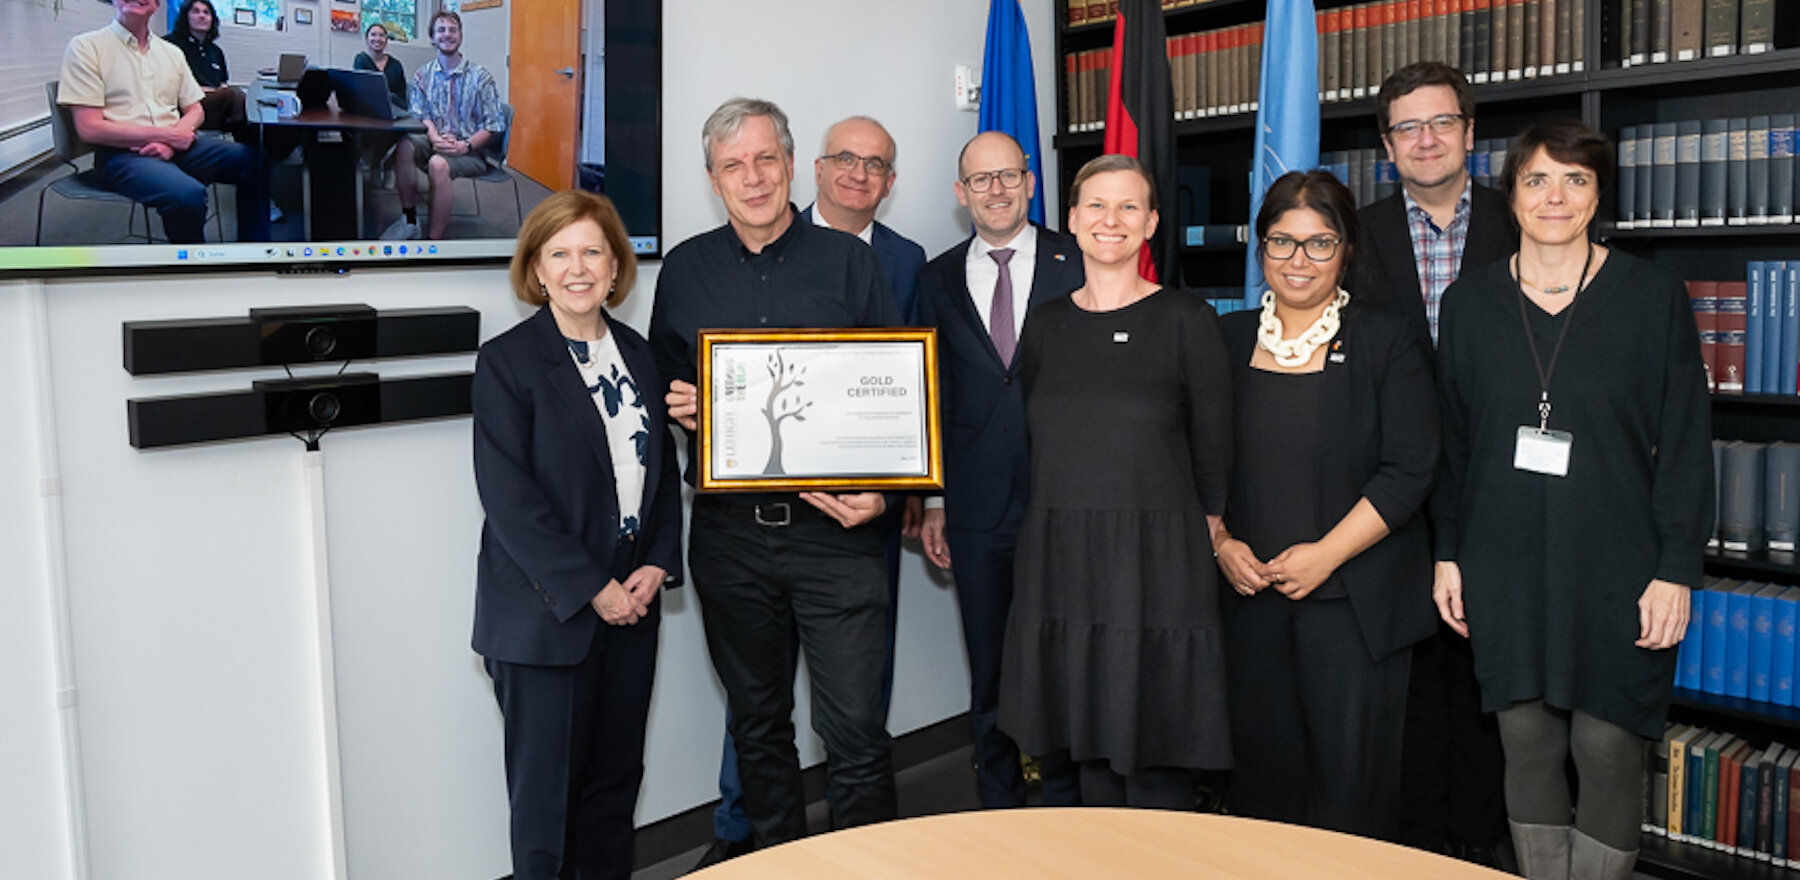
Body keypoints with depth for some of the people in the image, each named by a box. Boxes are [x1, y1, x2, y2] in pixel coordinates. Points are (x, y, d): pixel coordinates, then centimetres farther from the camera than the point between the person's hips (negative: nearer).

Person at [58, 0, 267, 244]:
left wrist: (170, 142, -7)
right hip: (122, 154, -6)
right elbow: (89, 128, -8)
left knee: (253, 162, -16)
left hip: (174, 147, 6)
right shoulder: (85, 47, 0)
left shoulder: (171, 52, 16)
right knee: (188, 194, -35)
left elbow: (195, 111, 16)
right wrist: (166, 134, -11)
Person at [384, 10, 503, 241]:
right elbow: (419, 115, 4)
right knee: (405, 146, -29)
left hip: (471, 151, -4)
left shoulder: (480, 76, -1)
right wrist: (435, 137, -18)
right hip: (434, 142, 4)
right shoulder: (423, 75, 11)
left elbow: (493, 127, -4)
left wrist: (465, 145, -19)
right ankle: (409, 220, -15)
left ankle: (432, 243, -28)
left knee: (438, 164, -36)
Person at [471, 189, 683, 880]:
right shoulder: (506, 362, -7)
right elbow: (509, 497, -14)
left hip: (630, 602, 5)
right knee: (546, 792, 5)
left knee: (616, 778, 13)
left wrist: (658, 564, -2)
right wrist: (591, 588, -16)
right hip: (546, 613, -5)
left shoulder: (637, 354, 10)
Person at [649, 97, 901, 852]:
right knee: (756, 725, 15)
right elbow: (661, 383, 18)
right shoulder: (684, 269, 9)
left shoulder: (848, 260, 3)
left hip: (832, 527, -2)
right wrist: (678, 407, -5)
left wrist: (879, 489, -10)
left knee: (855, 728, -3)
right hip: (728, 530, 3)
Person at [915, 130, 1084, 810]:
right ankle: (999, 804, 27)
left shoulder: (1077, 264, 1)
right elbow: (931, 397, 9)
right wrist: (932, 502, 5)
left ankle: (1065, 802, 25)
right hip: (978, 506, 2)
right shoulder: (939, 279, 9)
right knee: (988, 670, 11)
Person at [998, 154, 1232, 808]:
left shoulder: (1186, 319, -2)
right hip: (1059, 563, 4)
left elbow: (1213, 448, 1)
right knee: (1089, 751, 13)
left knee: (1154, 763, 0)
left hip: (1156, 564, -4)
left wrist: (1206, 541, -1)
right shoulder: (1045, 325, 9)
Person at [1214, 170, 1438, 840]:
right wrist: (1220, 541, -3)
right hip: (1250, 593, 3)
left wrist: (1326, 553, -14)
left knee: (1352, 772, 2)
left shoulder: (1386, 342, 0)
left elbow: (1408, 471, -7)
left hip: (1355, 601, -2)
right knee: (1261, 766, 9)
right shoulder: (1227, 339, 8)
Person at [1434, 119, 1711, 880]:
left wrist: (1676, 570, -7)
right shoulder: (1469, 301, 5)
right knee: (1528, 747, 8)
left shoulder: (1652, 296, -1)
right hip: (1505, 567, 2)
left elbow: (1686, 444, -2)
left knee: (1607, 750, 1)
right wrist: (1449, 555, 6)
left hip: (1615, 568, -2)